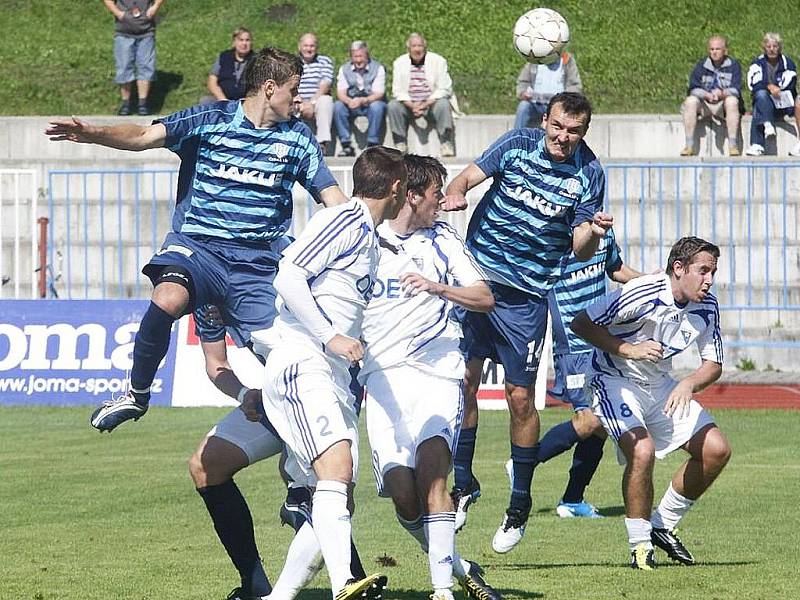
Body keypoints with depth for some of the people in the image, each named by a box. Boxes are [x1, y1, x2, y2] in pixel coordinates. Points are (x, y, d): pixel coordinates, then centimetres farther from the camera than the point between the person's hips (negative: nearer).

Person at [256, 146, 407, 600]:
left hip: (336, 376, 10)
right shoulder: (342, 221, -7)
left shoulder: (370, 238, 22)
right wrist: (331, 337, -19)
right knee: (336, 465, -25)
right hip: (301, 364, -10)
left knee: (342, 494, 2)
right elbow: (288, 277, -16)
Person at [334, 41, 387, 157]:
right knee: (337, 106, -26)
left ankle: (372, 145, -28)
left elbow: (378, 94, -16)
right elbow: (340, 93, -8)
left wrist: (362, 101, -36)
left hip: (371, 102, -3)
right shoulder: (344, 69, 2)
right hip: (352, 106, 3)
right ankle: (346, 145, -23)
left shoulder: (378, 68, -7)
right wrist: (349, 101, -32)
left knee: (376, 106, -35)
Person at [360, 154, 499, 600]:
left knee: (431, 468, -23)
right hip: (384, 374, 0)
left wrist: (439, 287, -6)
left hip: (437, 368, 0)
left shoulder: (442, 238, 15)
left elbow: (485, 298, 10)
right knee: (401, 488, -14)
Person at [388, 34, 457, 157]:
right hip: (409, 104, 2)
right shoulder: (399, 63, 4)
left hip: (431, 102, -2)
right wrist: (412, 105, -19)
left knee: (443, 105, -33)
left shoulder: (438, 61, -2)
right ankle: (400, 144, -22)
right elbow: (398, 90, -1)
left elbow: (444, 89, -7)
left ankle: (446, 145, -30)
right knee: (393, 106, -26)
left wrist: (426, 104, -20)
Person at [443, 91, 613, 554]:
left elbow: (580, 251, -3)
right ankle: (463, 485, 15)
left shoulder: (589, 175, -3)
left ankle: (520, 504, 13)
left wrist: (594, 232, -26)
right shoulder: (517, 145, 1)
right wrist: (456, 195, -24)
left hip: (527, 294, -2)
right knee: (464, 381, -1)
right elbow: (468, 177, -1)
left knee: (520, 398, 0)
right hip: (477, 276, 2)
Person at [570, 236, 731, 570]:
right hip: (615, 382, -7)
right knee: (642, 451, -30)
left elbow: (713, 365, -2)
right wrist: (628, 349, -28)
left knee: (717, 450, -2)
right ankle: (640, 547, -15)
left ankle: (663, 526, 15)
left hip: (660, 387, 7)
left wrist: (688, 385, -23)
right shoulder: (642, 294, -26)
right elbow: (581, 324, -21)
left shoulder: (707, 307, -7)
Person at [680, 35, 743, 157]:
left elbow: (736, 90, -10)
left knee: (732, 101, -34)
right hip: (704, 105, 2)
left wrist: (722, 93, -31)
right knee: (690, 101, -27)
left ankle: (733, 145, -35)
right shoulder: (701, 65, 5)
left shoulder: (733, 65, 1)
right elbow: (693, 88, -5)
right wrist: (707, 95, -25)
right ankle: (689, 145, -28)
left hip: (723, 105, -2)